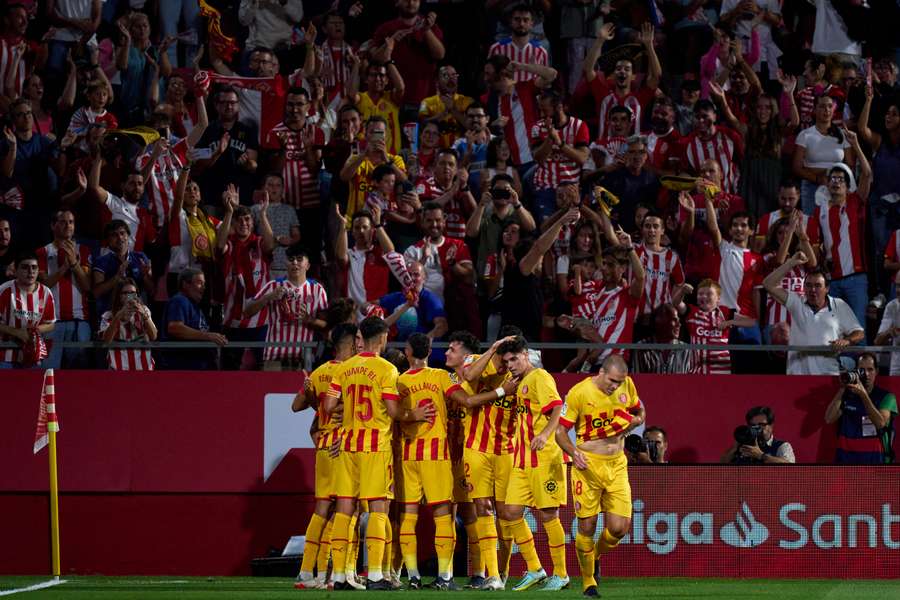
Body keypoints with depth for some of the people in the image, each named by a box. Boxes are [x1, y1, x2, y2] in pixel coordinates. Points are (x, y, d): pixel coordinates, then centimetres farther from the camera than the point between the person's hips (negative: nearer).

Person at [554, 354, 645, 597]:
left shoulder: (627, 386, 1)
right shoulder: (579, 393, -12)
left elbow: (640, 413, 20)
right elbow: (560, 431, -8)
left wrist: (634, 422, -4)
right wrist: (574, 452, -26)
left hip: (617, 465, 3)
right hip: (588, 465, -3)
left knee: (619, 528, -6)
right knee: (587, 527, -3)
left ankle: (596, 555, 27)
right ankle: (588, 581, 17)